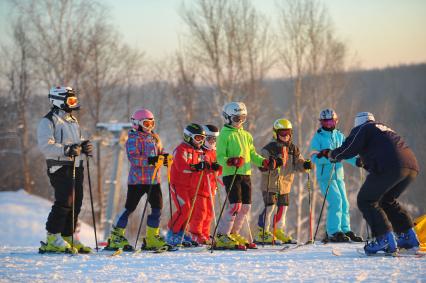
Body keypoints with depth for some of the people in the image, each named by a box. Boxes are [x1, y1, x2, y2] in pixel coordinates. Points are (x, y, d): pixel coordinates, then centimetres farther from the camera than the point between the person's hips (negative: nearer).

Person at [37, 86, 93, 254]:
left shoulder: (73, 121, 22)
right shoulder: (48, 121, -6)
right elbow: (46, 145, -17)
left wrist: (84, 146, 6)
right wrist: (66, 150, -26)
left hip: (76, 167, 9)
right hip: (60, 167, -8)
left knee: (76, 203, 6)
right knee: (64, 202, -15)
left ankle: (69, 237, 14)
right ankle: (53, 239, -11)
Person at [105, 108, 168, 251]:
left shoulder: (155, 138, 18)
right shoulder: (133, 138, -7)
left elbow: (159, 153, 22)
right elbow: (133, 158, -18)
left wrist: (164, 157, -2)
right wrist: (150, 160, -29)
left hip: (154, 179, 7)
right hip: (137, 179, -7)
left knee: (157, 207, 5)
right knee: (130, 207, -6)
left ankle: (151, 238, 15)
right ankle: (115, 237, 0)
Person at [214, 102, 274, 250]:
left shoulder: (246, 135, 18)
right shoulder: (225, 135, -4)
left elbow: (252, 154, 21)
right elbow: (220, 157, -11)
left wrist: (264, 162, 3)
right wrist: (230, 161, -30)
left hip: (245, 174, 8)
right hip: (231, 175, -8)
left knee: (246, 206, 7)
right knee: (235, 205, -17)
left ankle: (233, 234, 19)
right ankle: (221, 237, -13)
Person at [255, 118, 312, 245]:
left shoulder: (293, 149, 8)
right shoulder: (269, 149, -11)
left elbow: (298, 164, 9)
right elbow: (262, 167, -17)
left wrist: (306, 165, -12)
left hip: (285, 184, 6)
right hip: (270, 184, -6)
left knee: (283, 207, 11)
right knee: (269, 207, -10)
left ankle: (279, 231, 26)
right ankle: (262, 232, -2)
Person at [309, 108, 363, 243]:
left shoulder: (339, 136, 12)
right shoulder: (318, 138, -3)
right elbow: (314, 157, -10)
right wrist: (325, 156, -28)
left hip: (338, 175, 6)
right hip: (325, 176, -6)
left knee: (344, 203, 7)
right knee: (336, 201, -16)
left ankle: (345, 230, 19)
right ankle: (333, 232, -14)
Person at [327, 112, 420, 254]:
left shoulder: (362, 129, 13)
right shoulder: (385, 129, 36)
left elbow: (349, 149, 1)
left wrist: (333, 155, 20)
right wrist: (364, 163, 51)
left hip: (390, 168, -8)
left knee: (366, 201, 3)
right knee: (387, 200, 27)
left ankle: (385, 239, -10)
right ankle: (409, 236, 20)